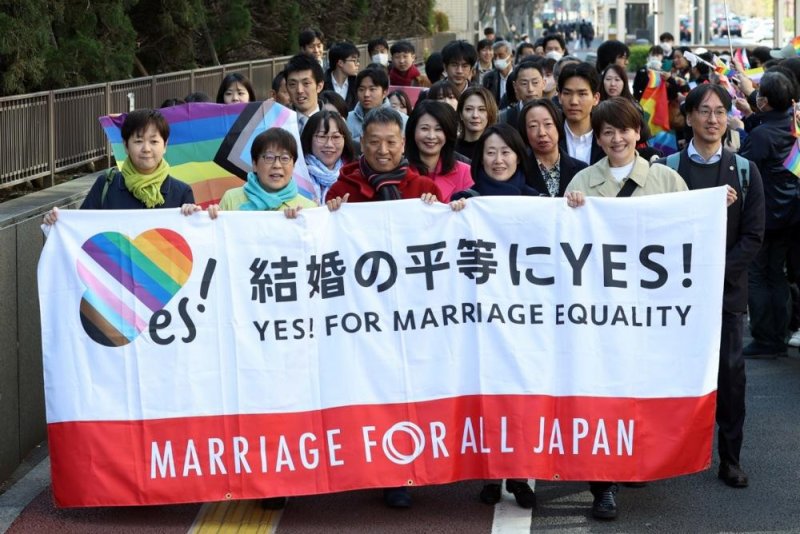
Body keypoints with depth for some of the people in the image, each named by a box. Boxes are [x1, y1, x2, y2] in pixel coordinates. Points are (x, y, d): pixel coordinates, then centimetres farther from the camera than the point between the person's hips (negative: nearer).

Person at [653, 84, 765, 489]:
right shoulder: (666, 167, 2)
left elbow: (753, 235, 1)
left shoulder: (745, 170, 6)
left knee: (730, 372, 0)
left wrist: (719, 272, -10)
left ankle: (730, 458, 8)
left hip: (727, 287, 1)